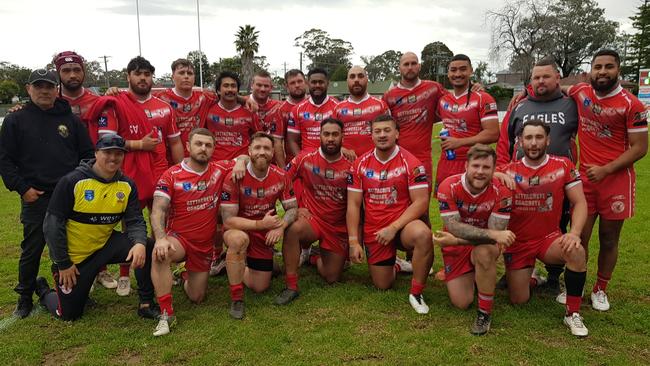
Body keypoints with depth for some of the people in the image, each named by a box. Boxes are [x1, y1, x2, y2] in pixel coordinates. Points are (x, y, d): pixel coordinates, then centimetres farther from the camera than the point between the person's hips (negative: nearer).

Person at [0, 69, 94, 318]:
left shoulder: (71, 119, 9)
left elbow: (87, 154, 11)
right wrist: (22, 188, -7)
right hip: (35, 198, -1)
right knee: (31, 250, 6)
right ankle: (25, 299, 21)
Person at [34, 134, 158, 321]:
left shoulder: (127, 186, -7)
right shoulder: (72, 181, -18)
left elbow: (135, 221, -8)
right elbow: (53, 223, -14)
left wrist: (140, 243, -31)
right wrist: (63, 263, -12)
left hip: (106, 245, 3)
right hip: (74, 256, -3)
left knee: (147, 249, -22)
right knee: (69, 314, 6)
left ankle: (146, 304, -5)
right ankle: (44, 291, 40)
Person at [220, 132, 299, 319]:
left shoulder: (280, 176, -10)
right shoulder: (234, 178, -22)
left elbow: (292, 208, -5)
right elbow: (228, 220, -23)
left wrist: (281, 226, -26)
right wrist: (261, 223, -32)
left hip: (265, 236, 4)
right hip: (239, 230, -4)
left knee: (260, 288, 5)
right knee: (239, 239, -41)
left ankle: (235, 268, 38)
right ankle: (236, 299, -23)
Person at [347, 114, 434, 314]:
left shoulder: (410, 162, -11)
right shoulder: (360, 164, -1)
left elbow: (421, 202, -15)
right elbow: (353, 204, 0)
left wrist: (393, 228, -22)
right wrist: (354, 242, -6)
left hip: (402, 225, -3)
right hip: (373, 231, 3)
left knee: (423, 234, -38)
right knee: (382, 286, 6)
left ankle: (416, 293, -16)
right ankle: (395, 265, 43)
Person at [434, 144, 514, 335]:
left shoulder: (501, 192, -19)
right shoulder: (448, 187, -20)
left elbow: (495, 235, -23)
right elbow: (454, 227, -26)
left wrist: (452, 239, -31)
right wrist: (493, 234, -38)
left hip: (485, 247, -1)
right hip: (456, 246, 1)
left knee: (484, 252, -38)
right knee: (461, 303, -6)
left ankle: (485, 312, -17)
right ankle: (469, 275, 30)